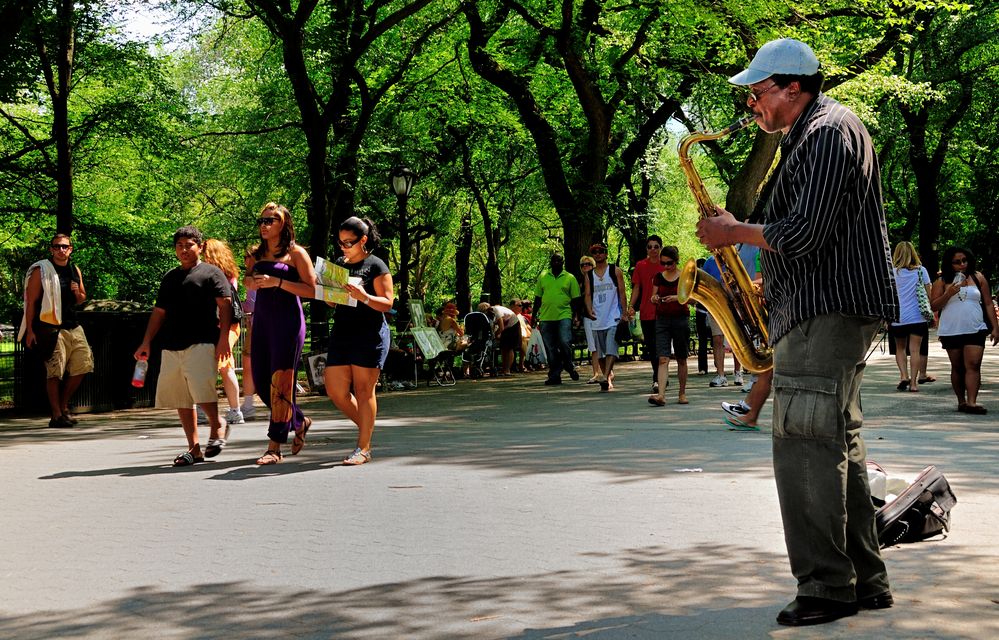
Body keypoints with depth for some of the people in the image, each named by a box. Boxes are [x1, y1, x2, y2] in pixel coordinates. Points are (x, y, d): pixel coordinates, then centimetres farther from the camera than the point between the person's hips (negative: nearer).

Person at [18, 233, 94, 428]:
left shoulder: (75, 271, 15)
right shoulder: (41, 271, -3)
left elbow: (82, 299, 26)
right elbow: (31, 302, -6)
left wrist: (77, 292, 1)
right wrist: (30, 330, -12)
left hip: (73, 326, 7)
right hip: (51, 329, -7)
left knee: (83, 365, 7)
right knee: (55, 372, -7)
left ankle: (63, 406, 21)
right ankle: (56, 415, -1)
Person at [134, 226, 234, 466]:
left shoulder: (211, 272, 6)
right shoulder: (170, 277, 23)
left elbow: (225, 304, -2)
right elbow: (159, 312, 25)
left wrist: (223, 337, -13)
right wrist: (147, 342, 17)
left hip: (202, 343, -6)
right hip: (172, 347, 6)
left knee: (201, 390, -21)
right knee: (181, 400, 3)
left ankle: (217, 427, 4)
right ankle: (194, 448, 9)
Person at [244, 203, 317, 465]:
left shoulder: (296, 253, -3)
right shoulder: (256, 254, 14)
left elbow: (312, 289, -9)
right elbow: (248, 282, 27)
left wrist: (277, 282, -17)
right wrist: (250, 281, 3)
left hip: (288, 319, -7)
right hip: (261, 319, 7)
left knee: (280, 381, -8)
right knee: (260, 381, 7)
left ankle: (275, 447, -6)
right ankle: (299, 422, 30)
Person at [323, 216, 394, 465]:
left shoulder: (376, 266, -4)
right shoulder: (339, 263, 15)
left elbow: (387, 303, -8)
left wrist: (364, 297, -24)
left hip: (369, 335, -7)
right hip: (341, 333, 7)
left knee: (363, 390, -4)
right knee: (335, 390, 4)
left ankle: (364, 448, 2)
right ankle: (366, 427, 25)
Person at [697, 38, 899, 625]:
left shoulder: (828, 132, -13)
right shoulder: (816, 133, 21)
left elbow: (802, 234, -22)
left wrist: (734, 232, -9)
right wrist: (769, 281, 15)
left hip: (827, 313, -11)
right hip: (833, 310, 11)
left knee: (805, 450, -10)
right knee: (838, 449, 13)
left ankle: (828, 588, -6)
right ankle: (865, 581, 19)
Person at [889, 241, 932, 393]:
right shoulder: (921, 270, 2)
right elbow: (929, 294, 4)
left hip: (898, 316, 0)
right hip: (918, 317, 0)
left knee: (900, 348, 15)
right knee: (915, 350, 1)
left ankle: (904, 376, -2)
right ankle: (913, 382, -5)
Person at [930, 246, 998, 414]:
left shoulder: (978, 278, 7)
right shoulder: (942, 282, 5)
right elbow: (933, 306, 1)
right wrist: (949, 293, -14)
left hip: (975, 329, -1)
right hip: (951, 330, 1)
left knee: (973, 365, -13)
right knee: (957, 367, 7)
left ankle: (971, 402, -21)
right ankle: (961, 401, 16)